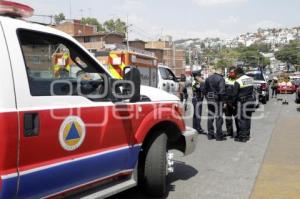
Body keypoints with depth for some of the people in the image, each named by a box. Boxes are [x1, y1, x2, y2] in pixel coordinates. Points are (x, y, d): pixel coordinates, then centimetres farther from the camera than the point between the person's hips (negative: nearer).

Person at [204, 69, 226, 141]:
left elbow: (205, 90, 12)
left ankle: (210, 134, 17)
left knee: (210, 116, 11)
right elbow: (222, 91, -16)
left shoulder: (208, 79, 11)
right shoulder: (221, 79, -8)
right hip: (217, 100, -6)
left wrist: (207, 97, 14)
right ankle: (219, 135, 3)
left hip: (209, 99, 6)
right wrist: (222, 99, -10)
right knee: (218, 117, 0)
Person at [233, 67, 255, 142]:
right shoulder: (250, 79, 7)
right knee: (248, 118, 15)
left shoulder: (238, 82, -12)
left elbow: (235, 94, -9)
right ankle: (247, 135, 24)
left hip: (243, 102, -6)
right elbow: (252, 90, 10)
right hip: (251, 100, 7)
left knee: (242, 119, 1)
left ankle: (242, 136, 3)